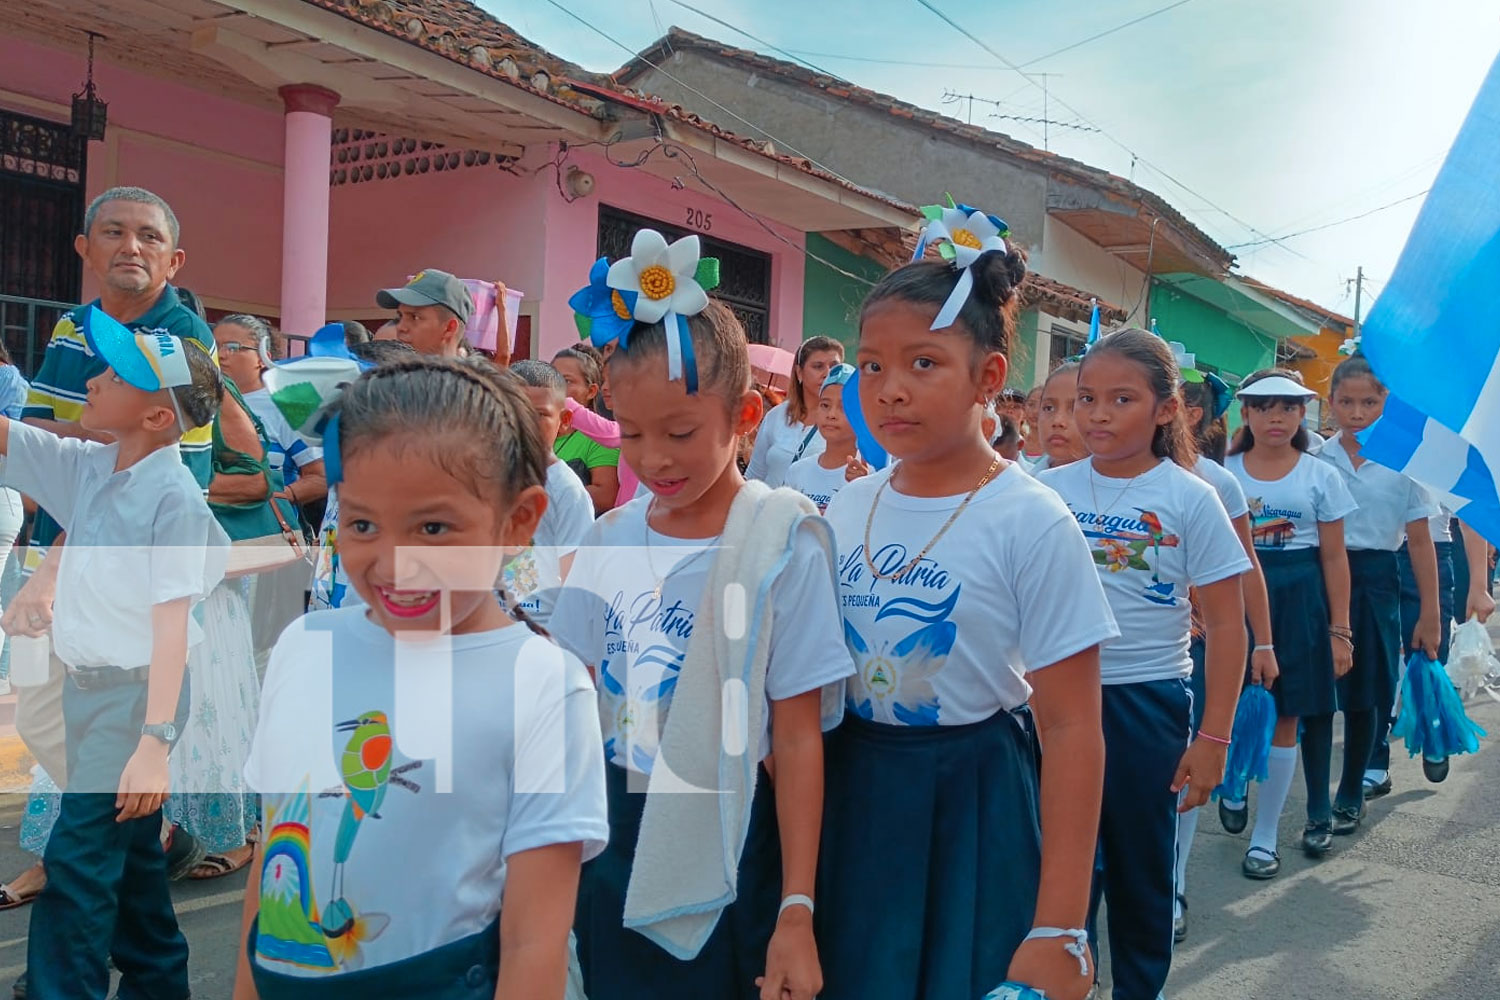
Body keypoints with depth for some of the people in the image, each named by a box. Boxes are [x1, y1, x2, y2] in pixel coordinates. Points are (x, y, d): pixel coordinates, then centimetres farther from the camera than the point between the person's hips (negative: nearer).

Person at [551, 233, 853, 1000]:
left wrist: (797, 910, -12)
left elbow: (797, 737, -12)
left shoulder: (781, 545, -14)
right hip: (615, 834, 4)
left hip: (726, 845, -4)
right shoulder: (607, 541, -1)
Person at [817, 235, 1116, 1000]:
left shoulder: (1033, 525, -14)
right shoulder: (846, 511, 1)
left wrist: (1059, 930, -15)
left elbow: (1071, 728, -14)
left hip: (973, 807, -4)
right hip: (853, 799, 4)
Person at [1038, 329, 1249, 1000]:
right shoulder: (1050, 490, 1)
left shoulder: (1190, 500, -6)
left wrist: (1213, 737, -7)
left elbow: (1226, 625, -4)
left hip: (1148, 700, -1)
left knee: (1142, 875, 12)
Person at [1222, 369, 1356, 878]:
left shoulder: (1321, 477, 2)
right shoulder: (1224, 473, 4)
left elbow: (1334, 558, 1)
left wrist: (1339, 630, -2)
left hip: (1299, 599, -1)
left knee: (1285, 718, 1)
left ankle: (1264, 837, 12)